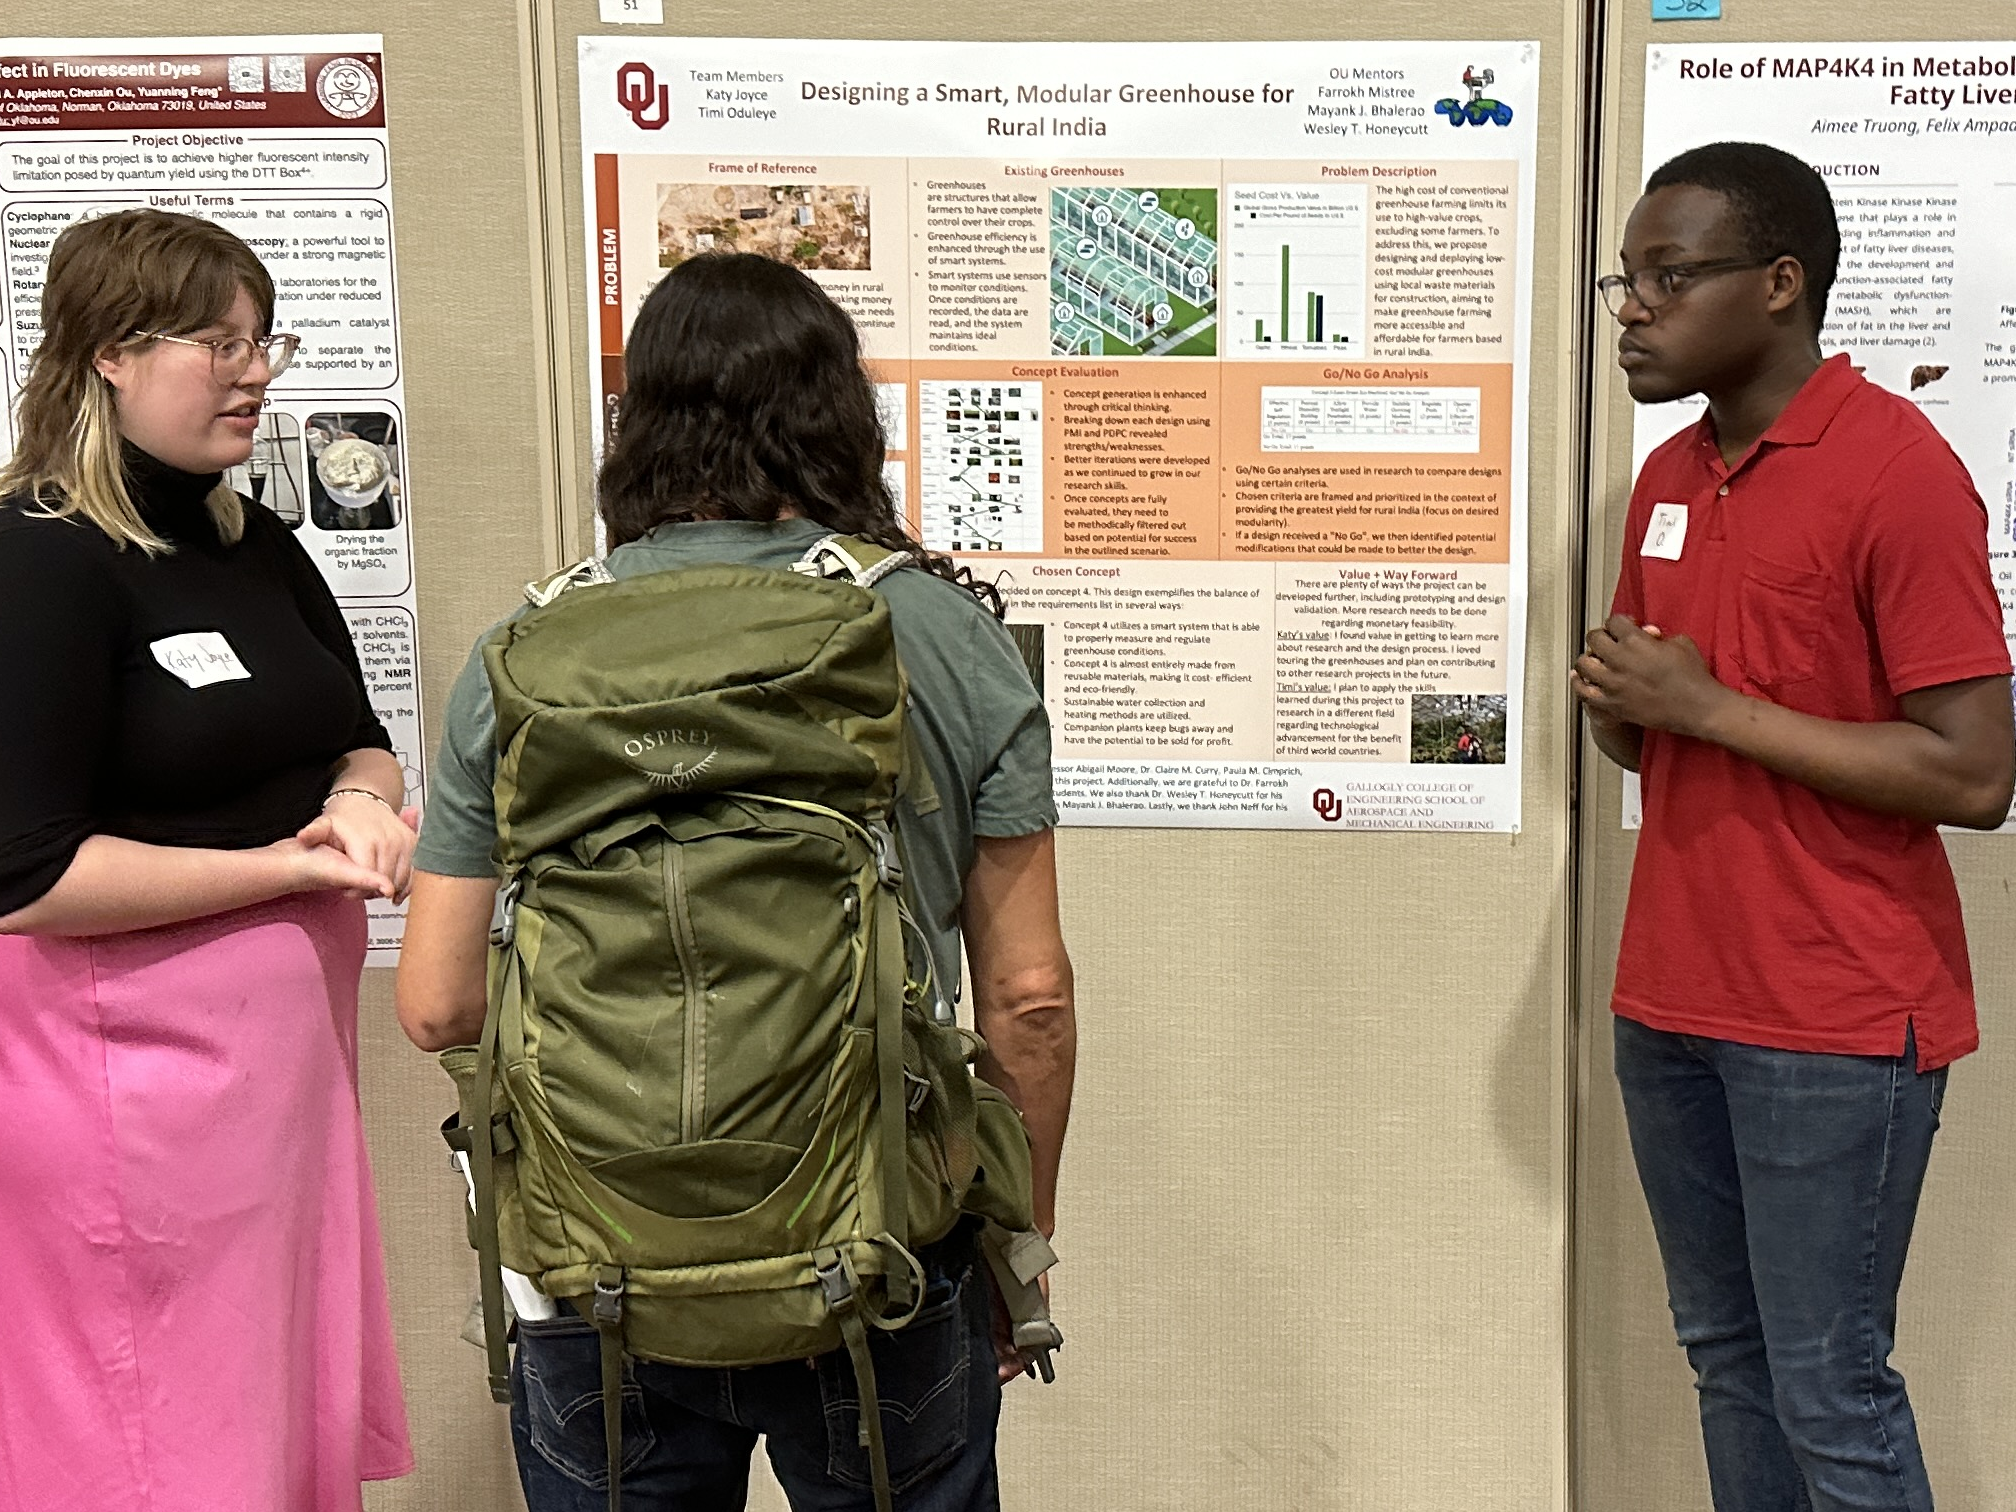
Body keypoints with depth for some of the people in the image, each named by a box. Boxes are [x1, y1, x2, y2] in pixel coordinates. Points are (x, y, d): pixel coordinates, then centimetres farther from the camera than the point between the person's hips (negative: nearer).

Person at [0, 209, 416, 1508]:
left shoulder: (260, 548, 10)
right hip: (135, 1055, -8)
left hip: (294, 1034, 8)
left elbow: (360, 741, 18)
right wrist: (289, 866, -18)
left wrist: (360, 804, -5)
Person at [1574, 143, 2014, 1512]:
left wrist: (1708, 707, -17)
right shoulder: (1670, 479, 11)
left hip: (1838, 1024, -7)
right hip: (1672, 1002, 7)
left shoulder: (1898, 467, -13)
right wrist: (1617, 706, -3)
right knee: (1728, 1360, 15)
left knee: (1829, 1391, 0)